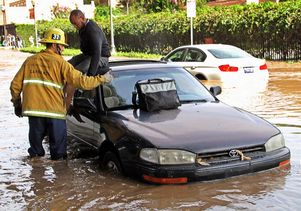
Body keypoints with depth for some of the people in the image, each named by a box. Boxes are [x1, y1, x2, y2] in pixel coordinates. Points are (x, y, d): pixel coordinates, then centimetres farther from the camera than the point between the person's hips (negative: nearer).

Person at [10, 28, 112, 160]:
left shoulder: (30, 61, 10)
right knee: (58, 145, 9)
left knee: (36, 143, 16)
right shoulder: (60, 62, -3)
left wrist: (17, 104, 24)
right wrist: (101, 79, 2)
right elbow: (80, 81, -10)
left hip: (33, 109, 4)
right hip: (54, 111, -4)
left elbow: (15, 85, 10)